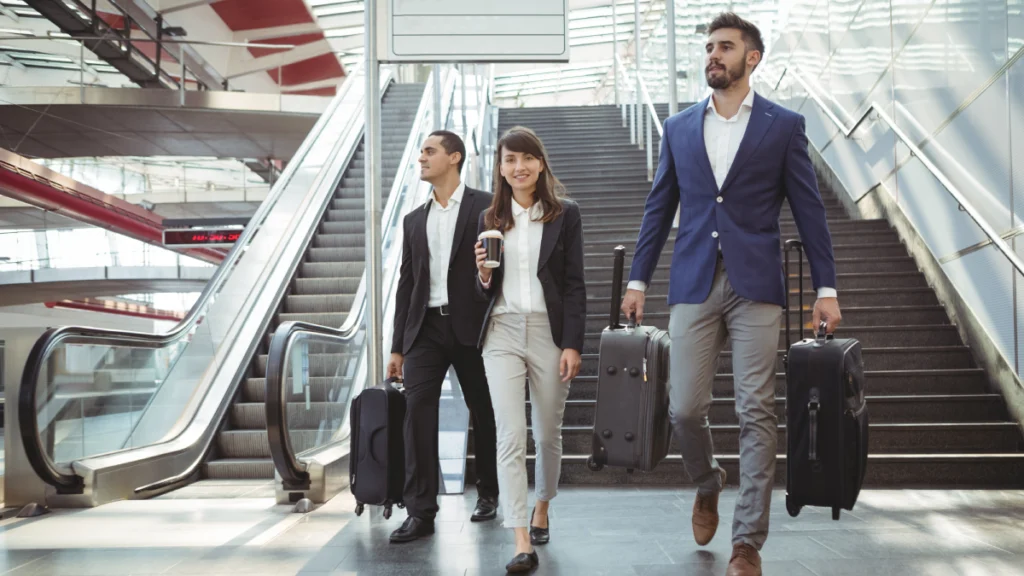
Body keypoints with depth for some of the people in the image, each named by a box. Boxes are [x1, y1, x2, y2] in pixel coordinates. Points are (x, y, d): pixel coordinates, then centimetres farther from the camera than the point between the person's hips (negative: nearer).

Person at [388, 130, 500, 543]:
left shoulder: (484, 207, 1)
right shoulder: (414, 220, 15)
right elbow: (406, 284, 14)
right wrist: (397, 347, 11)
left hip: (470, 325, -3)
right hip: (426, 327, 3)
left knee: (483, 412, 7)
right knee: (417, 411, -9)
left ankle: (487, 493, 27)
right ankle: (420, 511, -8)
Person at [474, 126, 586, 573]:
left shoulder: (565, 214, 2)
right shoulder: (490, 219, 9)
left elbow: (574, 284, -2)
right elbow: (486, 292, 14)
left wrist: (573, 344, -9)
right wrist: (484, 275, -9)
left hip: (550, 331, -1)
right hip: (502, 333, 1)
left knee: (547, 434, 12)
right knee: (510, 436, -8)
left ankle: (541, 509, 38)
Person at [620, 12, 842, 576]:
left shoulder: (784, 126, 5)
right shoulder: (679, 127, 12)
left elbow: (809, 209, 4)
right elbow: (658, 208, 14)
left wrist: (825, 287, 0)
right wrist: (637, 280, 10)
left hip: (755, 286, -2)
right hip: (694, 286, 2)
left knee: (756, 413, -2)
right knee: (684, 407, -1)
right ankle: (707, 483, 32)